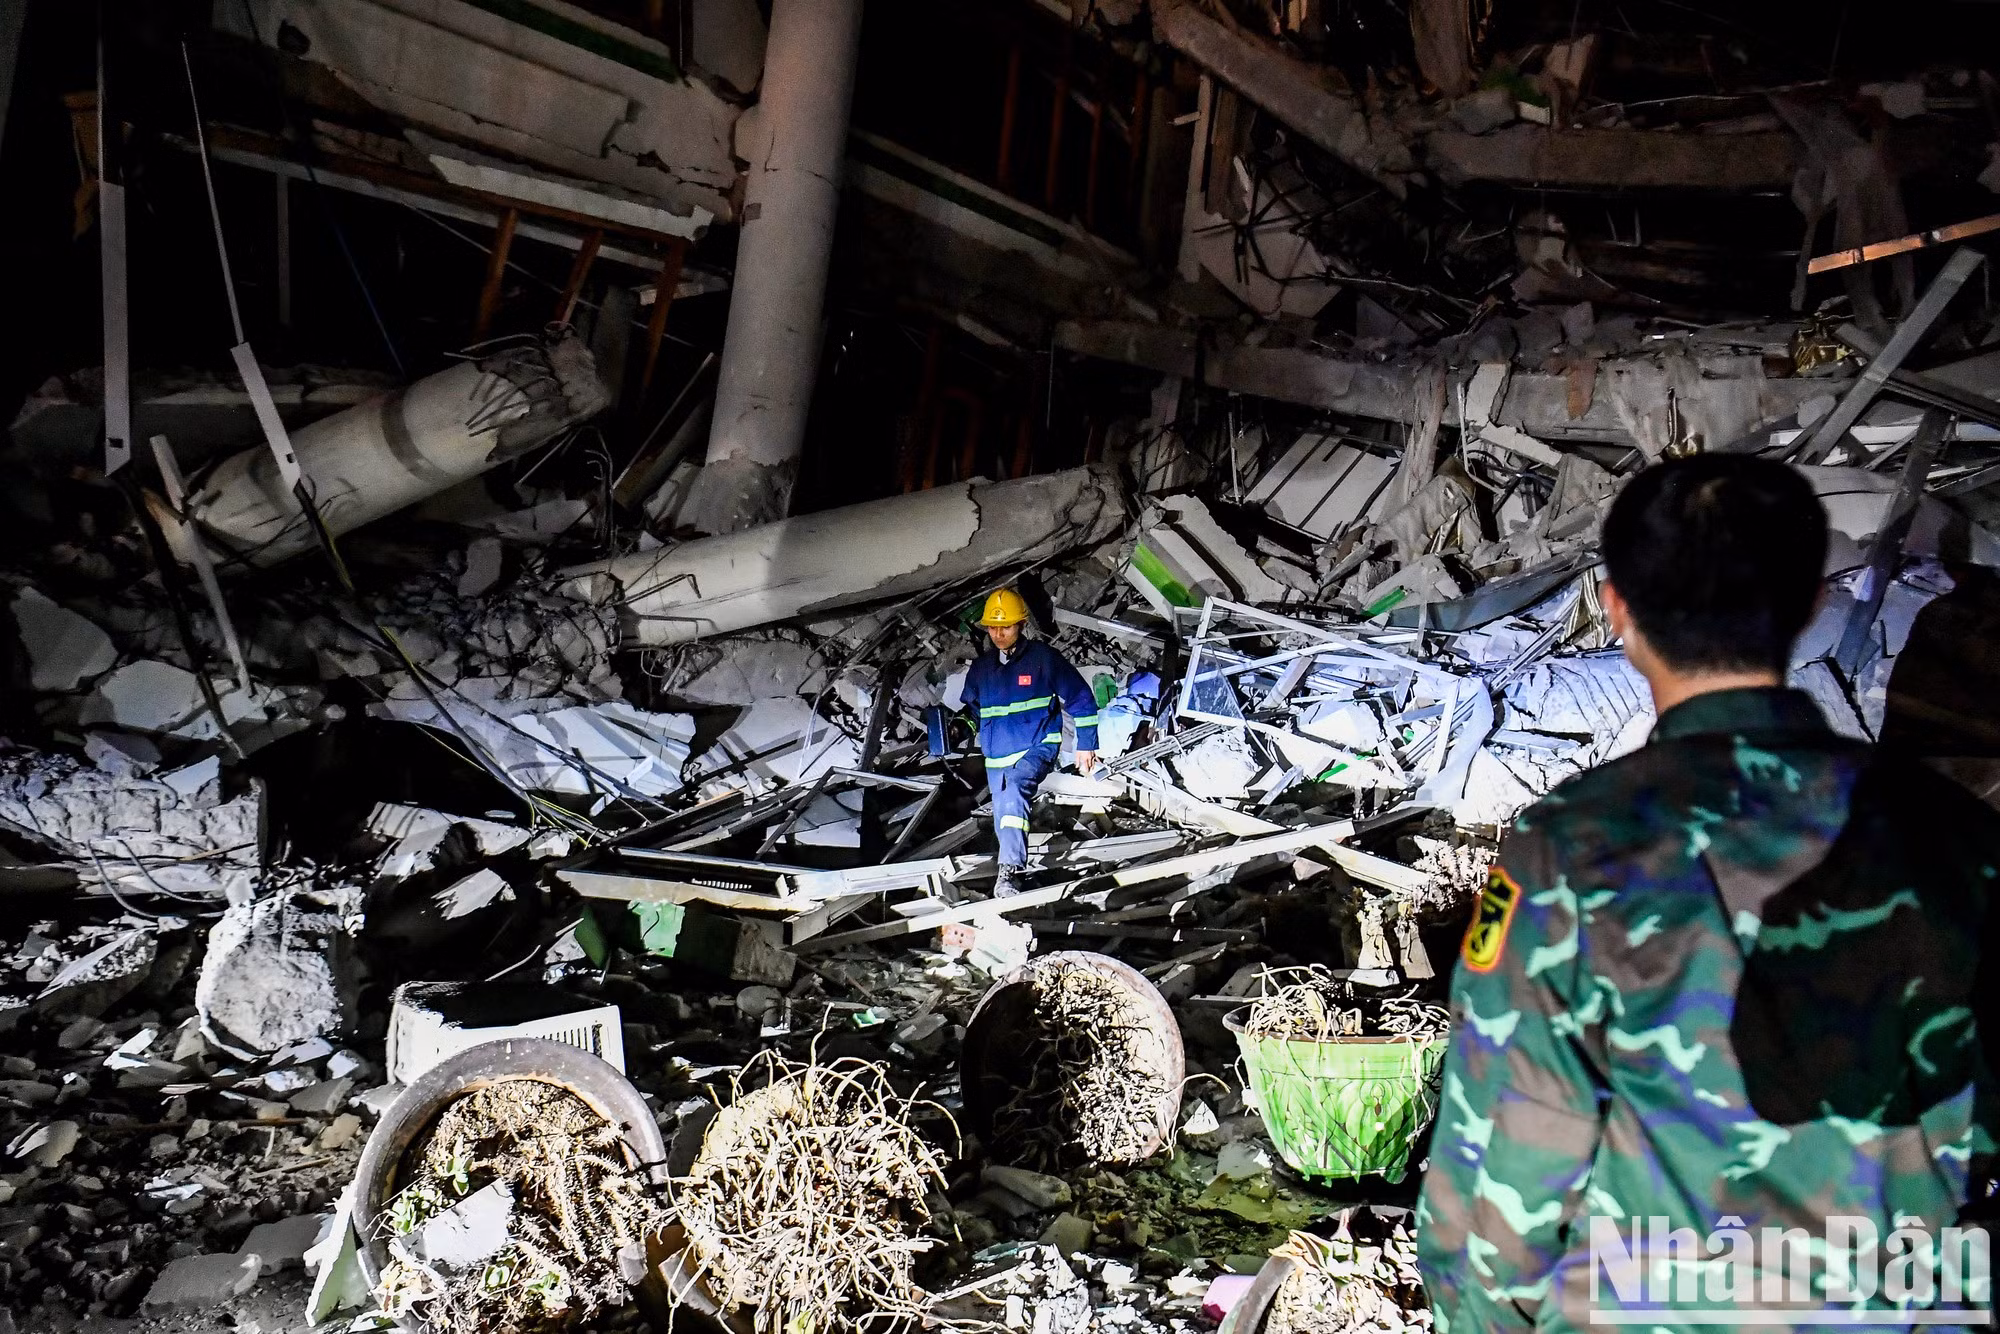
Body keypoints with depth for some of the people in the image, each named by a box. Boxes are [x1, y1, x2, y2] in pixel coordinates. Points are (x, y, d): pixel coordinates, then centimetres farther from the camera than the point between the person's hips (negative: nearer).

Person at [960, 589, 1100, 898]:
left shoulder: (1043, 657, -5)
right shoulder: (980, 668, 9)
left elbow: (1081, 698, 0)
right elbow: (971, 708, 29)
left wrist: (1086, 745, 0)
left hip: (1038, 747, -6)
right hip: (997, 758, 6)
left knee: (1014, 789, -32)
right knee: (1003, 820, 6)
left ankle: (1011, 869, -39)